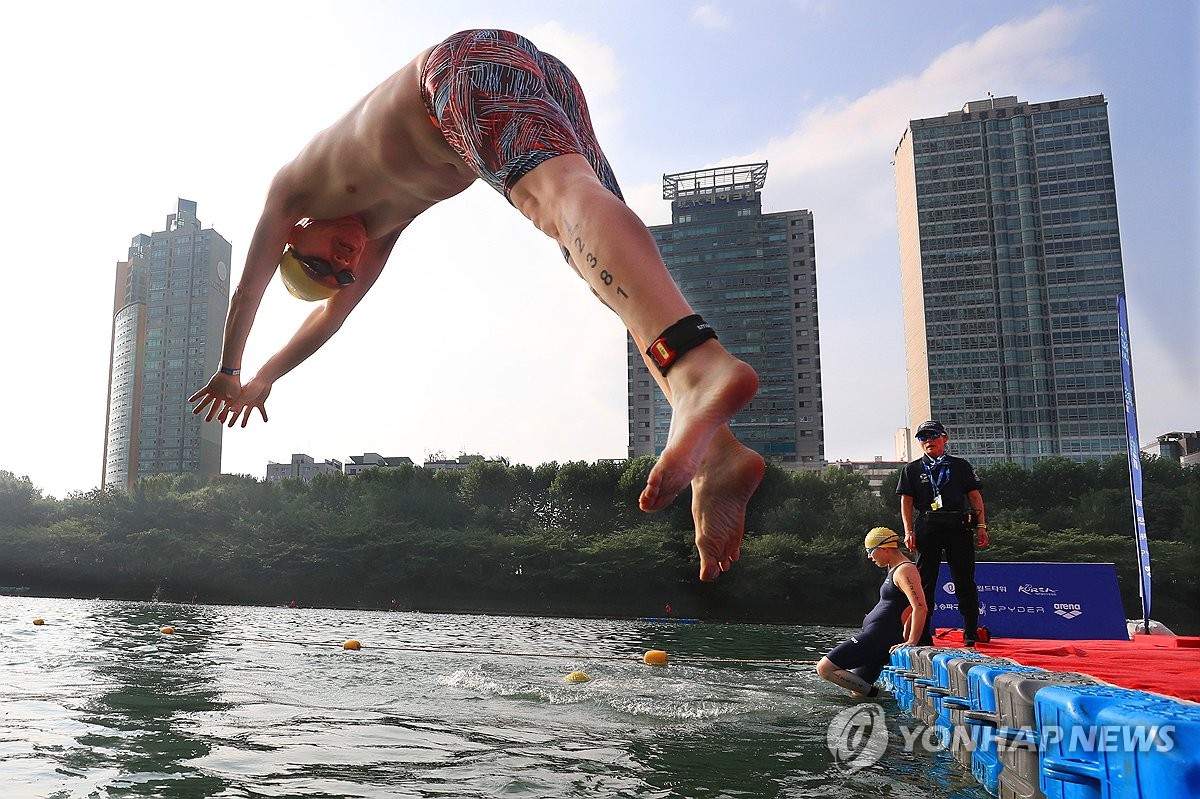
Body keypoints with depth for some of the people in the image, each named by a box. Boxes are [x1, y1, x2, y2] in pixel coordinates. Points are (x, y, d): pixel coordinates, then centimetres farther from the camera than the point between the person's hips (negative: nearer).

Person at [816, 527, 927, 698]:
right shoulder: (895, 569, 18)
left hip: (879, 637, -11)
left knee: (824, 668, -14)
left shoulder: (905, 570, -14)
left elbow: (920, 608, -24)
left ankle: (874, 693, -14)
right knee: (858, 692, 14)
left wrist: (911, 643, -25)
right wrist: (904, 638, 23)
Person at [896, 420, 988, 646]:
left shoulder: (961, 466, 12)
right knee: (925, 583, 2)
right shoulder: (912, 470, 11)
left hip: (958, 527, 0)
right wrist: (909, 532, -2)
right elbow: (906, 501, 7)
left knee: (965, 581, -1)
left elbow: (975, 496, 9)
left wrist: (981, 525, -1)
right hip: (926, 529, 0)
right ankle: (923, 635, 6)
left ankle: (971, 633, 7)